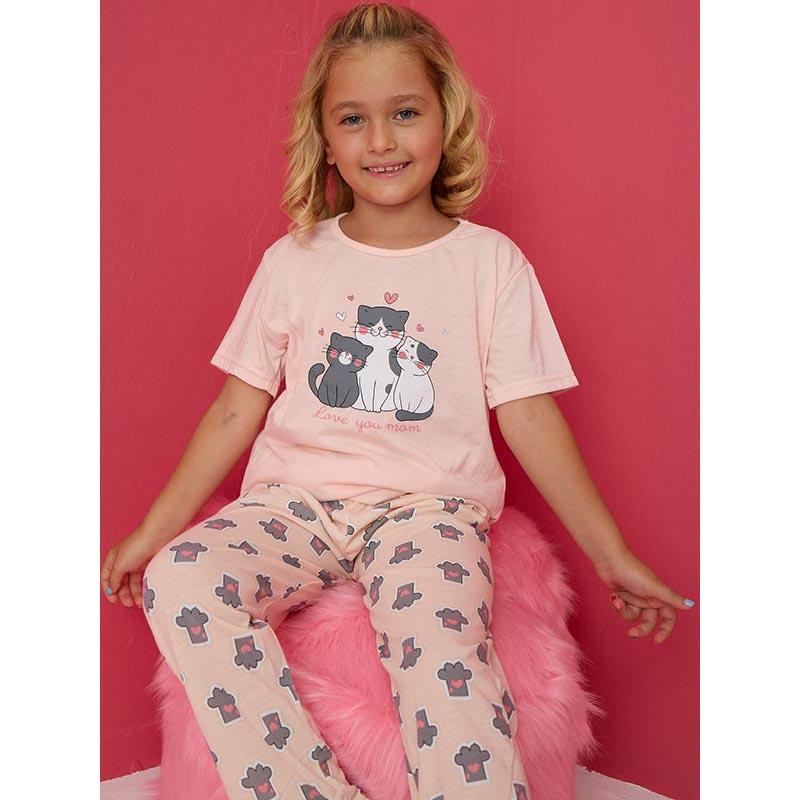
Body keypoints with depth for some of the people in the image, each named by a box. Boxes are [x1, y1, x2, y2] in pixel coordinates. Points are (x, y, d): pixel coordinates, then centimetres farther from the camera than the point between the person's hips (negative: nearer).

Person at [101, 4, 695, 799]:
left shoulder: (491, 262, 5)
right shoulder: (292, 261, 10)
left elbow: (528, 414, 5)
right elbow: (238, 406, 11)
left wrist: (612, 556, 3)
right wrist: (153, 530, 9)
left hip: (428, 503, -2)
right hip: (296, 496, 3)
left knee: (441, 633, -33)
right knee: (178, 580, -25)